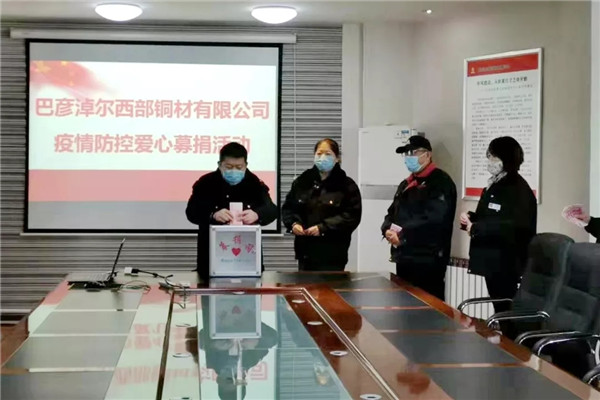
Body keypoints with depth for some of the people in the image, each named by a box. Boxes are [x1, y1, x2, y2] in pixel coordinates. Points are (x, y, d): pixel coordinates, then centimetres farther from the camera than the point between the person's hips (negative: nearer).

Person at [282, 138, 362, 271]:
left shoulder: (347, 185, 0)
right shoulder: (302, 181, 11)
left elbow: (352, 216, -9)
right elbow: (288, 207, 16)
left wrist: (323, 228, -18)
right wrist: (293, 223, -6)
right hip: (305, 251, 4)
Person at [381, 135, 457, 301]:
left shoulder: (441, 182, -8)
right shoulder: (406, 184, 21)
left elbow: (433, 219, -21)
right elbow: (392, 212, 21)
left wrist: (403, 235, -17)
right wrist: (388, 230, -3)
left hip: (428, 260, -9)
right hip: (404, 258, 9)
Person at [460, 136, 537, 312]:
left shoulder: (519, 189, -15)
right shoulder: (494, 185, 14)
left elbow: (513, 227, -27)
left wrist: (476, 228, -25)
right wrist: (470, 217, 5)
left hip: (506, 263, -9)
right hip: (492, 260, 9)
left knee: (506, 309, -5)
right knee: (500, 308, 14)